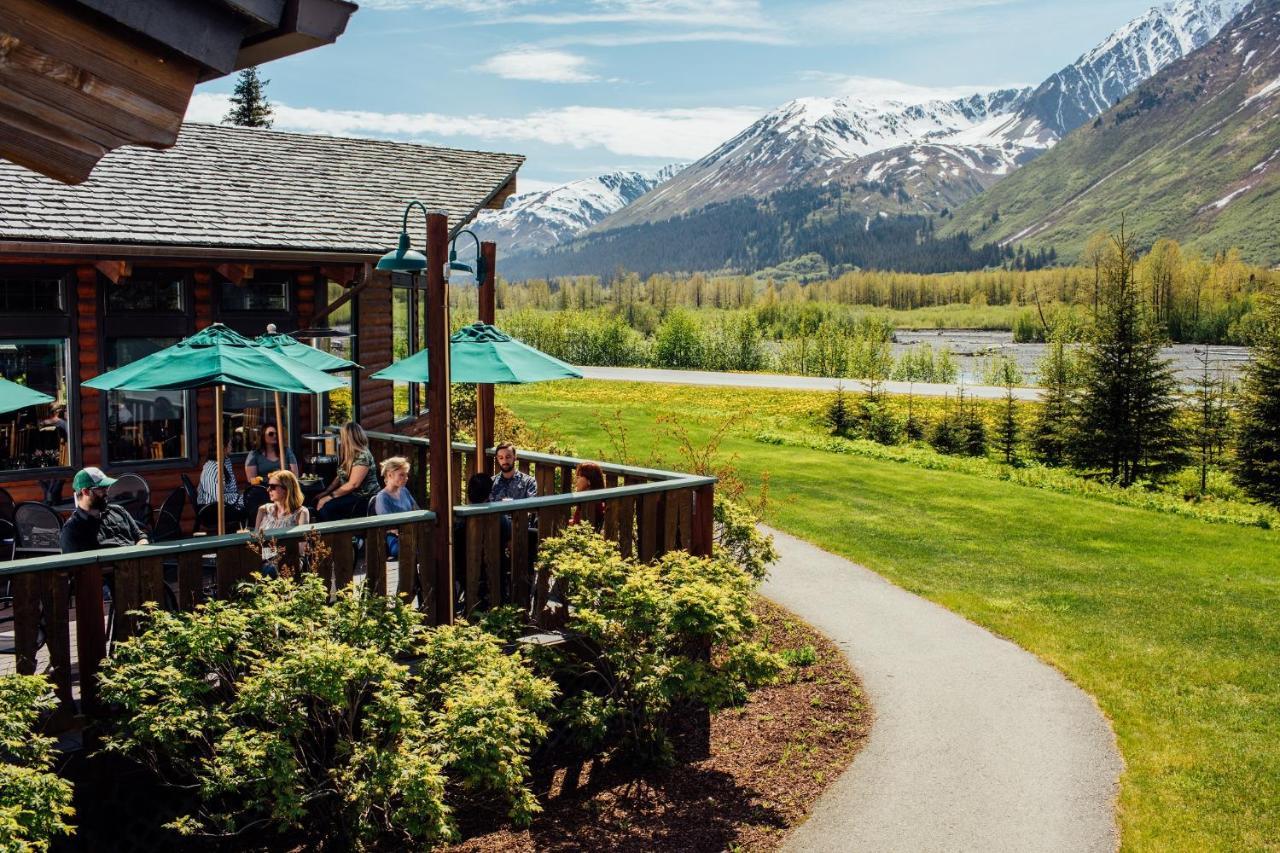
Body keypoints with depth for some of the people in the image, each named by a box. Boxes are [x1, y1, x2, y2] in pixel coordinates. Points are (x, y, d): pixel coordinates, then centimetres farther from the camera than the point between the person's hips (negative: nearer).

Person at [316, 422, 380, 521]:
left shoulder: (363, 456, -18)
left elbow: (353, 484, -21)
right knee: (317, 503, -7)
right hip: (349, 494, 9)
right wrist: (326, 492, 4)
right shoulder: (349, 455, 13)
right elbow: (339, 477, 17)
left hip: (363, 498, -9)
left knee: (325, 508, -26)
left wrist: (330, 496, -17)